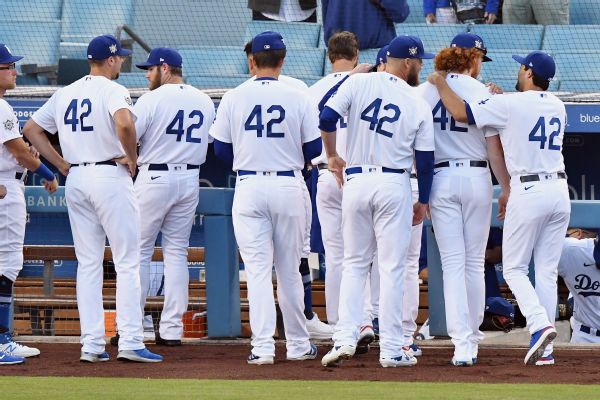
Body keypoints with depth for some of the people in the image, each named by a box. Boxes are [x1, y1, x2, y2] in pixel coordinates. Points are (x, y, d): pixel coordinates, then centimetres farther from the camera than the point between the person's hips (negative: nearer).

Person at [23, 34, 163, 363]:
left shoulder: (64, 94, 13)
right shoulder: (112, 90, -9)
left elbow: (31, 129, 15)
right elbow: (124, 123, -29)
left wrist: (61, 163, 12)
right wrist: (131, 158, -13)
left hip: (75, 179, 6)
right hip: (110, 176, -6)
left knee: (88, 264, 10)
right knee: (127, 262, -2)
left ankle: (91, 344, 5)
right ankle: (130, 342, -9)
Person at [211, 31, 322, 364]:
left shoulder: (233, 98, -2)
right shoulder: (298, 98, -3)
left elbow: (221, 149, 2)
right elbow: (314, 149, 0)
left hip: (249, 187, 0)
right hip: (289, 186, 0)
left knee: (258, 269, 0)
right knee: (289, 269, 11)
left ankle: (263, 346, -9)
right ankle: (298, 345, 18)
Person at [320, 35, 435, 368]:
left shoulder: (359, 83, 0)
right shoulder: (419, 106, 0)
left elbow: (327, 118, -9)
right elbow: (425, 160, 3)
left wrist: (332, 156, 9)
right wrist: (423, 201, 15)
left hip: (356, 182, 1)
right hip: (394, 185, -1)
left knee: (354, 264, 13)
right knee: (392, 267, 2)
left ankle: (345, 338, 0)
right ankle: (391, 350, 1)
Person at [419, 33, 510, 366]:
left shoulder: (425, 92, 1)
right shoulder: (481, 91, -5)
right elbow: (494, 146, -5)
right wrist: (506, 188, 3)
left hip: (441, 179, 1)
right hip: (477, 177, -1)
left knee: (453, 263, -1)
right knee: (475, 263, 11)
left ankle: (462, 342, -11)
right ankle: (473, 337, 20)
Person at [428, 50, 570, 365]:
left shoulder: (509, 105, -9)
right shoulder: (557, 107, 11)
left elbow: (460, 112, -9)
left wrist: (440, 83, 6)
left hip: (528, 193, -6)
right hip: (559, 190, 6)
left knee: (514, 268, 4)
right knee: (547, 271, 8)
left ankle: (539, 324, -18)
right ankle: (545, 350, 5)